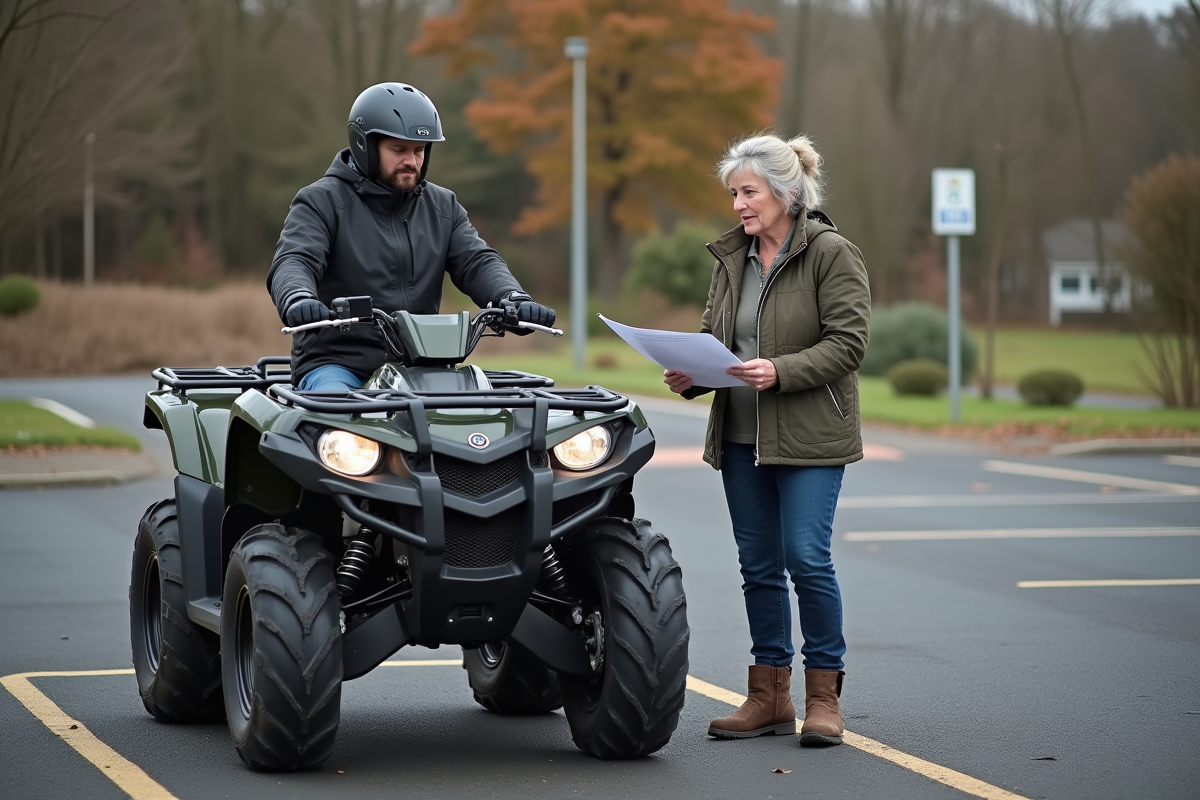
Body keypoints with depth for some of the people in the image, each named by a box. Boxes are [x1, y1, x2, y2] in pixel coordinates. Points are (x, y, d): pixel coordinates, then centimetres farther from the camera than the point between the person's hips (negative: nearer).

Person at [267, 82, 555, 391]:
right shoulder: (322, 202, 0)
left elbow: (476, 262, 5)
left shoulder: (442, 206, 16)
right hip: (337, 365, -4)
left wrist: (512, 298, -19)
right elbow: (293, 262, -14)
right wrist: (297, 300, -40)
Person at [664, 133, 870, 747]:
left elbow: (847, 341, -13)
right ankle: (769, 695, 16)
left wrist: (781, 371, -25)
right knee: (758, 563, 9)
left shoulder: (832, 254, -7)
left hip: (810, 438, -6)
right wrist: (690, 375, -4)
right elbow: (713, 337, 16)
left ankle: (823, 695, 1)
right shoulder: (731, 259, 12)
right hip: (741, 436, 6)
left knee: (805, 557, -10)